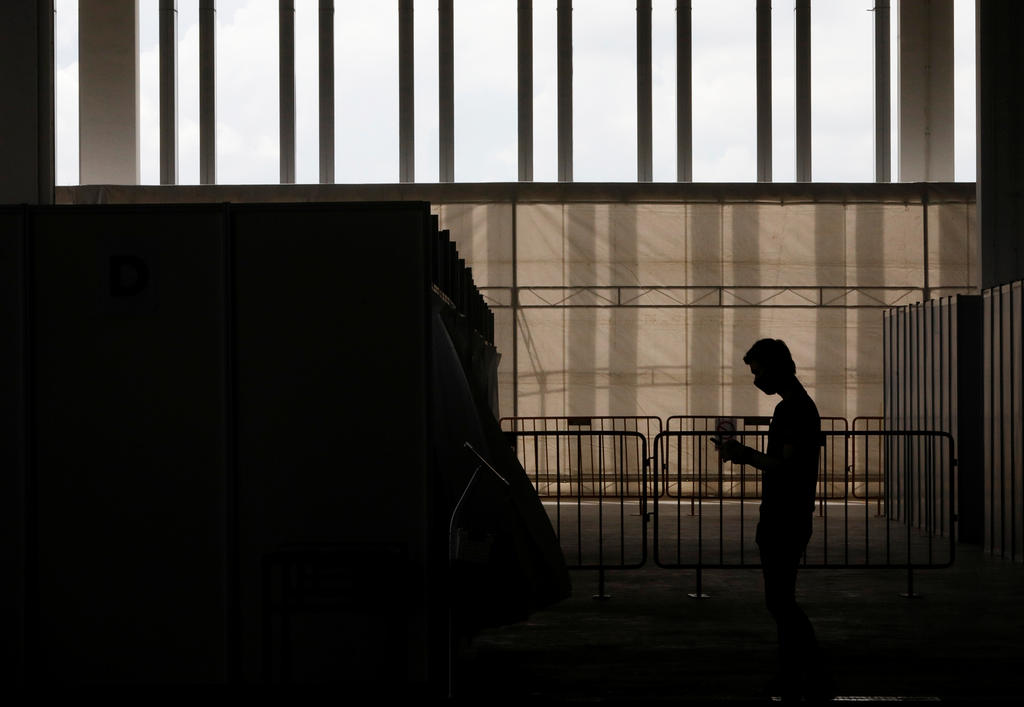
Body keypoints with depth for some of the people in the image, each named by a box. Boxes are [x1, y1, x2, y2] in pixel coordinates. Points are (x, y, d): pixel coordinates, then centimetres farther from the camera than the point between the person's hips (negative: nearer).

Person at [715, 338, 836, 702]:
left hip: (784, 522, -11)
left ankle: (818, 681, -9)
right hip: (785, 519, 11)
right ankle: (790, 682, 18)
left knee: (780, 602, -9)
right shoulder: (800, 405, 17)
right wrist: (748, 455, 14)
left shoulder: (792, 409, -16)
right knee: (782, 602, 14)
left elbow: (788, 465, -23)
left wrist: (747, 454, -12)